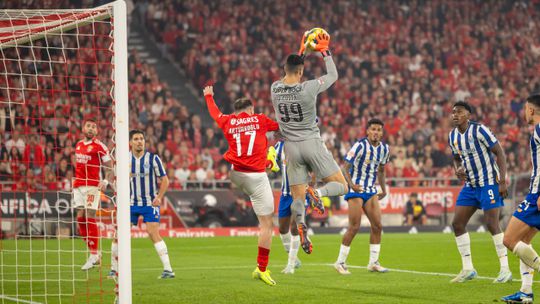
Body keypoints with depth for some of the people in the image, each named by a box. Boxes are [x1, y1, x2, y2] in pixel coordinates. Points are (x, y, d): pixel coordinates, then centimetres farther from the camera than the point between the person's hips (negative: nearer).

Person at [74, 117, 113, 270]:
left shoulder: (99, 146, -4)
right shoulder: (78, 145, 15)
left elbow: (109, 167, -5)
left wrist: (105, 181, -19)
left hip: (92, 185, -7)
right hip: (78, 185, 7)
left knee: (90, 218, -9)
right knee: (80, 218, 3)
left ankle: (94, 255, -4)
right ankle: (94, 252, 11)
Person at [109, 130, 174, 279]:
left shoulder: (153, 158, -4)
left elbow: (164, 180, -2)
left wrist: (159, 197, -14)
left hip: (150, 203, -3)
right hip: (131, 203, 3)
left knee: (153, 234, -16)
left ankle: (168, 269, -15)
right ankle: (114, 269, 12)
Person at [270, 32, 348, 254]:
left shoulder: (275, 89, -2)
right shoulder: (308, 88, -15)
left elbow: (288, 79, 22)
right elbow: (333, 75, 2)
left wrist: (300, 53, 26)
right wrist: (325, 51, 12)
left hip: (291, 147, 4)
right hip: (312, 143, -4)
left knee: (297, 197, 6)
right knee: (341, 186, 4)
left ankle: (300, 224, -25)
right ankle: (317, 193, -28)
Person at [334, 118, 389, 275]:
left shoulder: (384, 149, 5)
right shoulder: (360, 146, -16)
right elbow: (345, 167, -15)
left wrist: (384, 190, 15)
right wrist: (351, 184, -28)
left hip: (371, 191, 6)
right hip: (355, 190, -6)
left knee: (377, 226, 0)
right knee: (354, 227, -10)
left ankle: (373, 263, 11)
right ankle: (340, 263, 1)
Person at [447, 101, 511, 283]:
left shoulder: (479, 130, -15)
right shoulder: (452, 136, 6)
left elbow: (500, 153, -14)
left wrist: (502, 181, -19)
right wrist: (458, 169, -4)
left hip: (489, 183, -7)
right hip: (470, 185, 7)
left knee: (492, 225, -13)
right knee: (457, 224, 0)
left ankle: (505, 269, -5)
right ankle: (468, 270, 8)